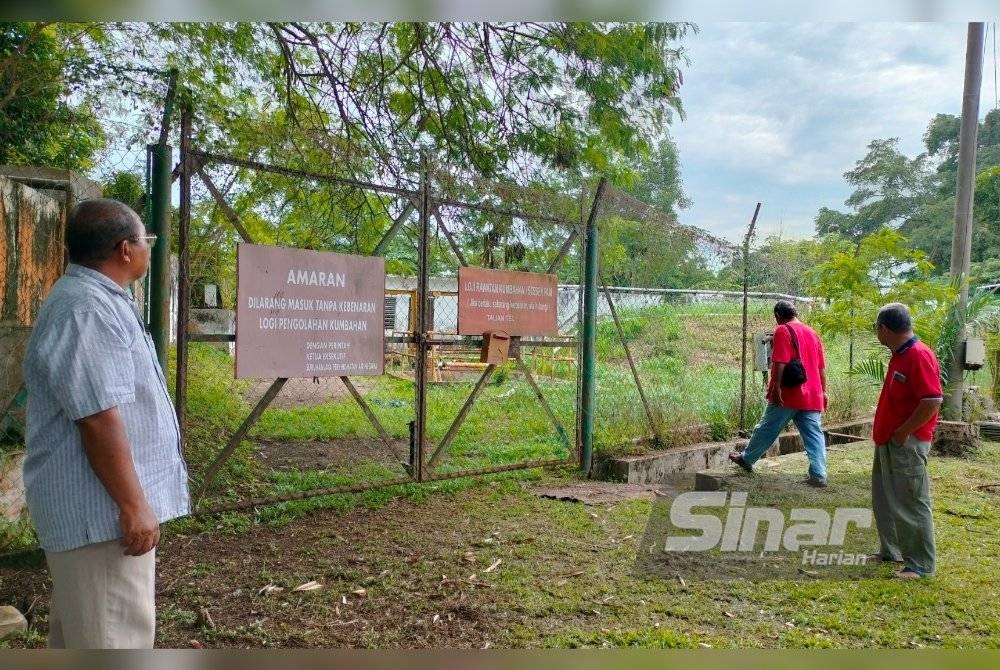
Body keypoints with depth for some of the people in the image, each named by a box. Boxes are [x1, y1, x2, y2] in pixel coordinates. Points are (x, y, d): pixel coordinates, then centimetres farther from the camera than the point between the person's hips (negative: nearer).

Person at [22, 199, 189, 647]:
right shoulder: (86, 311, -22)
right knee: (113, 632, -2)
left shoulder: (96, 300, 14)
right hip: (101, 507, -11)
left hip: (95, 503, 11)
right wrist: (133, 505, -22)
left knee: (80, 626, 21)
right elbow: (99, 420, -26)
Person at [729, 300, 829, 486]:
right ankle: (818, 475, -4)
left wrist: (776, 387, -19)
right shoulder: (813, 333, 16)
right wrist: (823, 391, 22)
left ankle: (747, 458, 22)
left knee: (767, 428, 7)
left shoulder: (783, 331, -7)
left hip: (788, 394, -6)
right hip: (812, 396, 6)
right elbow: (821, 367, 18)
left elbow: (780, 363, -18)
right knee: (814, 435, 2)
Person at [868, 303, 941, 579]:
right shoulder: (899, 355, 10)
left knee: (911, 504, -1)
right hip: (888, 442, 10)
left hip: (906, 444, -10)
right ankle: (890, 551, 31)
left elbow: (933, 400, -27)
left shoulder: (919, 355, -20)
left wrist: (903, 432, -20)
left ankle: (921, 565, 9)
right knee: (885, 500, 18)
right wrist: (885, 433, 15)